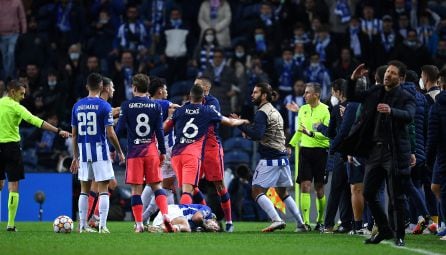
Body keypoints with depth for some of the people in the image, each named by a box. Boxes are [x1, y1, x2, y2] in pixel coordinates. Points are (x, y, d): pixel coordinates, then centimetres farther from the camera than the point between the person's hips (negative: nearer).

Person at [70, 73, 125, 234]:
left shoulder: (77, 106, 6)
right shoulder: (104, 106, -8)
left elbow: (74, 135, 9)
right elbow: (110, 133, -10)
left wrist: (75, 157, 16)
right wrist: (119, 152, 2)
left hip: (83, 151, 4)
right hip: (100, 150, -4)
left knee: (84, 190, 12)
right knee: (103, 190, 0)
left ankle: (83, 226, 11)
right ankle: (102, 226, -6)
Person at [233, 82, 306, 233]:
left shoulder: (262, 113, -10)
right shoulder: (275, 111, 19)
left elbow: (257, 135, -22)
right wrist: (249, 132, 17)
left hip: (270, 159, -9)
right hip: (282, 157, 9)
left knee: (257, 192, -6)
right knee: (283, 193, 19)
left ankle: (277, 220, -19)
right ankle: (301, 224, 14)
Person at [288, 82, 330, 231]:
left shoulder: (325, 110, -9)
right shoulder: (303, 109, 11)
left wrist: (311, 134, -25)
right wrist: (290, 145, 14)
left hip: (320, 151, -5)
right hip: (305, 150, 5)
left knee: (319, 188, 3)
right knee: (305, 185, -5)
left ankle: (320, 221, 15)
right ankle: (305, 222, -7)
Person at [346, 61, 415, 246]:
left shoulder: (406, 98, -6)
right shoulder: (375, 92, 11)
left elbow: (409, 116, -25)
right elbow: (351, 97, 20)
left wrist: (391, 111, -45)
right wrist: (353, 79, 2)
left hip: (394, 152, -6)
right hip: (375, 149, 6)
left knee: (396, 197, -3)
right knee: (368, 193, 8)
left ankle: (399, 236, 6)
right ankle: (384, 230, 22)